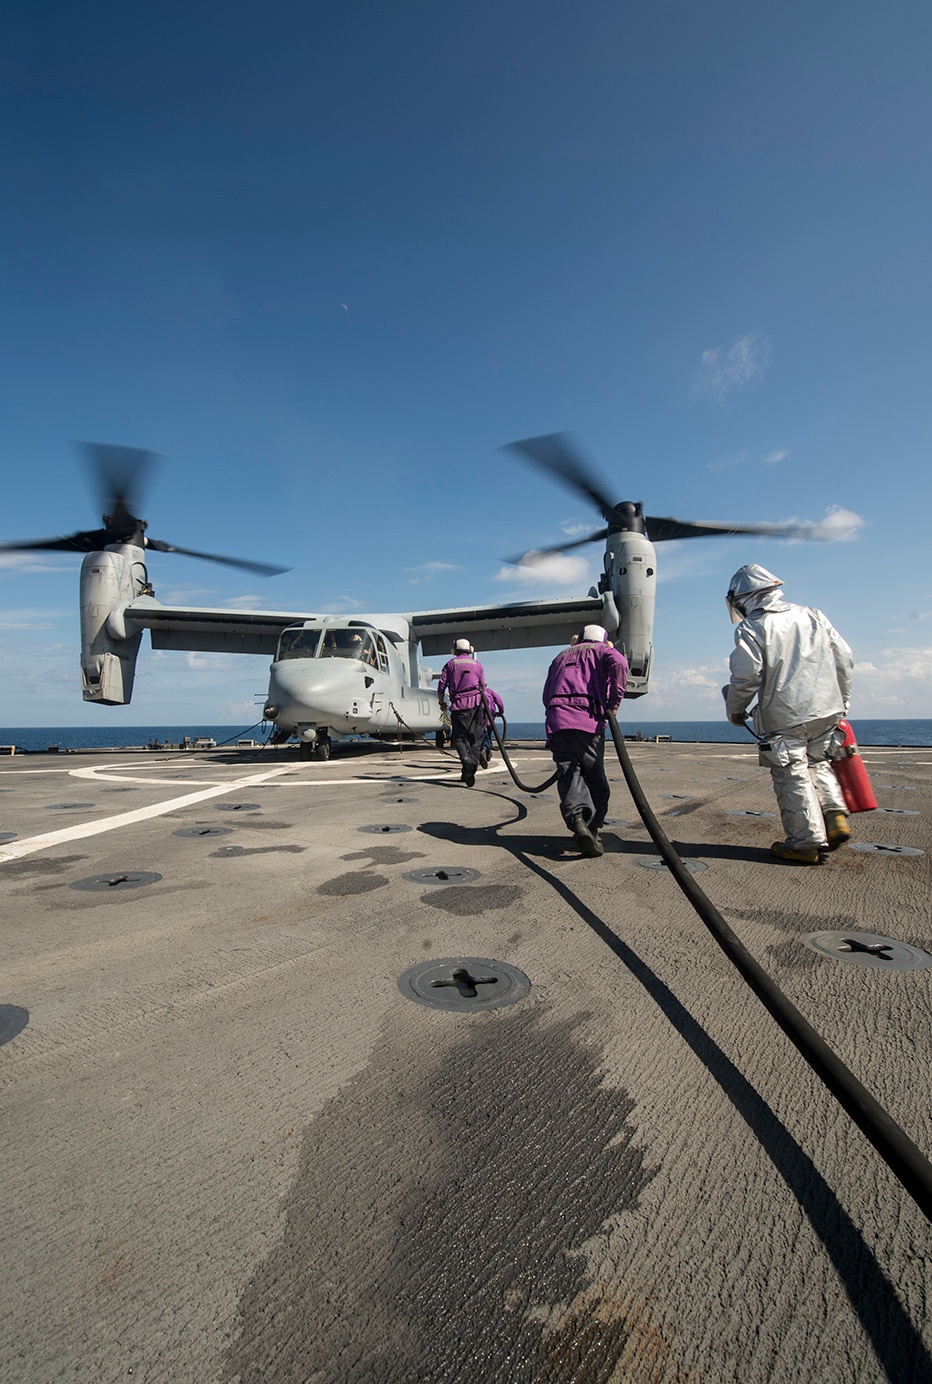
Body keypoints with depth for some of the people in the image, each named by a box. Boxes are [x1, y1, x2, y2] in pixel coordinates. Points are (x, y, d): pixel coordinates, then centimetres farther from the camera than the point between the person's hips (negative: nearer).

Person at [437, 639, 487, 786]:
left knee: (459, 737, 3)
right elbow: (483, 686, 16)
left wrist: (441, 703, 21)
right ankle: (469, 771, 0)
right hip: (476, 703, 2)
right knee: (474, 738, 7)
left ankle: (466, 758, -27)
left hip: (458, 704, -1)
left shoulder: (450, 664, 11)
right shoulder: (477, 664, 16)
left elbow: (441, 686, 6)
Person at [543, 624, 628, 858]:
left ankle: (577, 818, -28)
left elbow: (546, 696, 28)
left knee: (568, 774, -5)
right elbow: (619, 664, -6)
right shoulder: (602, 650, 19)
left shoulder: (560, 657, 32)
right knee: (595, 777, 7)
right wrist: (613, 703, -4)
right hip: (588, 719, -3)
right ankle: (593, 827, 4)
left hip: (556, 721, 3)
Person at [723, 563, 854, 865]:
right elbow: (843, 659, 11)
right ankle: (835, 816, 11)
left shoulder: (750, 629, -6)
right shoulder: (812, 616, 10)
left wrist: (735, 710, 4)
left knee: (792, 775, 3)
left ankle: (807, 842, 7)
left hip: (783, 717, -5)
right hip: (827, 710, 6)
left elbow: (746, 677, -13)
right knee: (817, 762, 24)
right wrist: (842, 701, 22)